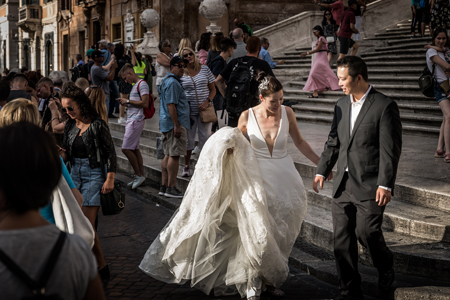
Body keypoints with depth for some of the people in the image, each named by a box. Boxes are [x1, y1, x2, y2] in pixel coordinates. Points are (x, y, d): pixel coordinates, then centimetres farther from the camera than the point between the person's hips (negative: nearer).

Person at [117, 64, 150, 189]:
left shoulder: (142, 84, -12)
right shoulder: (135, 85, 19)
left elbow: (145, 103, -21)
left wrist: (128, 101, -13)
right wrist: (126, 103, 9)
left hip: (136, 120, -10)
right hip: (132, 120, 10)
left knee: (126, 148, -10)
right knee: (135, 149, 10)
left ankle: (139, 175, -2)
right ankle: (140, 176, 14)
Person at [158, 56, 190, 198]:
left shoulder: (166, 81, 20)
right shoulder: (173, 82, -14)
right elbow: (171, 104, -21)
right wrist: (176, 125, -23)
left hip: (166, 123, 11)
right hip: (175, 123, -11)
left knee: (168, 155, 12)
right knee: (174, 155, -8)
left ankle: (164, 186, 15)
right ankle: (171, 188, -6)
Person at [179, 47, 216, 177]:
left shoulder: (204, 69, 4)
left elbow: (213, 89, 6)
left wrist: (207, 102, -10)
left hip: (205, 109, 1)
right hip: (189, 111, -1)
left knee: (205, 138, 4)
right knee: (188, 139, 4)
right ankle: (186, 167, 17)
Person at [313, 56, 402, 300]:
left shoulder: (384, 106, -9)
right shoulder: (341, 105, 11)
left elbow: (390, 149, -12)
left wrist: (385, 184, -16)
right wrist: (322, 171, 11)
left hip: (370, 186, -6)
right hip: (343, 185, 6)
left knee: (367, 232, -9)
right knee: (342, 239, 4)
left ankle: (385, 266, 24)